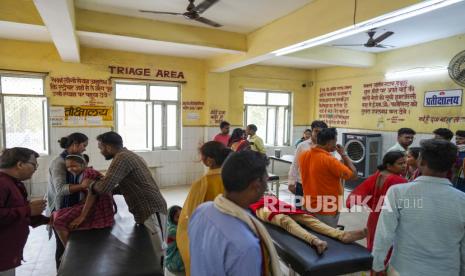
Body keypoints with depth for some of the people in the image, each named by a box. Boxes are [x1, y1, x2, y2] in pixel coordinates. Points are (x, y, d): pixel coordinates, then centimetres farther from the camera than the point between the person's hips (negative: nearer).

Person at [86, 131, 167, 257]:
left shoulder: (121, 158, -15)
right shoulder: (129, 155, 19)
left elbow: (104, 188, -23)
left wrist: (90, 183, -1)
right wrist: (99, 179, 17)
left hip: (151, 210, -10)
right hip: (149, 209, 10)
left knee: (159, 252, -4)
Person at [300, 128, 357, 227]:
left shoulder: (304, 156, -3)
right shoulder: (329, 160, -25)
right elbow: (353, 174, -16)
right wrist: (343, 154, -7)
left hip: (308, 207, 7)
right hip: (326, 212, -7)